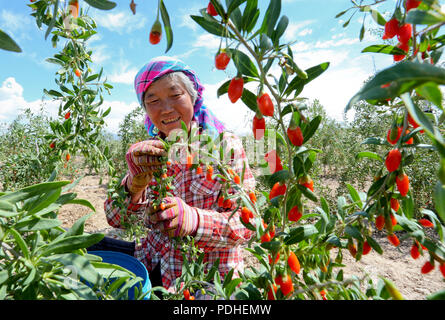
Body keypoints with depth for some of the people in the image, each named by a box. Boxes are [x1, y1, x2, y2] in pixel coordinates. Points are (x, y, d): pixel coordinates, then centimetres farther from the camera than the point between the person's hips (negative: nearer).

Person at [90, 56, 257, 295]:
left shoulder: (225, 145, -12)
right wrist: (135, 183, -28)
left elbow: (246, 224, -16)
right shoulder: (149, 151, 0)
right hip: (153, 262, 4)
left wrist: (192, 219, -36)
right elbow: (116, 219, -6)